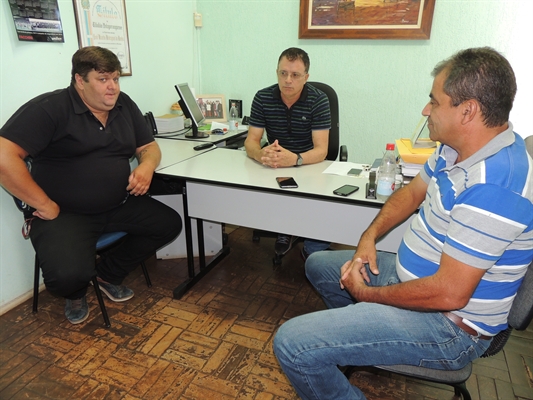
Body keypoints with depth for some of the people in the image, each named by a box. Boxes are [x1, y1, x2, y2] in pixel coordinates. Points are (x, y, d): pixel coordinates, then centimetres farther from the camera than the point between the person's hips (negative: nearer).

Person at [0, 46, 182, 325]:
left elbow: (149, 147, 13)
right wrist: (44, 205, -20)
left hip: (119, 206, 7)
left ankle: (108, 274, 17)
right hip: (64, 213, -6)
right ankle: (75, 293, 15)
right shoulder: (49, 108, -12)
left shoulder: (124, 105, 7)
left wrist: (146, 166, -11)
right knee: (69, 275, -29)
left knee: (169, 223, -5)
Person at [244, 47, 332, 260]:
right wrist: (260, 154, -33)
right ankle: (281, 230, 6)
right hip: (274, 168, 2)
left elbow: (321, 150, -20)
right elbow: (251, 141, -7)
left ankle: (313, 252, 2)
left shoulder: (319, 100, -12)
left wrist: (295, 159, -42)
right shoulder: (262, 98, -4)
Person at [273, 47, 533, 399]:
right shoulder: (456, 148, -1)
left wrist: (367, 294, -15)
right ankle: (359, 335, 36)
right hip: (411, 276, 10)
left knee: (291, 344, -21)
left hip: (447, 324, -9)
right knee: (319, 264, 24)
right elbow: (412, 192, 14)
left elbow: (449, 293, -31)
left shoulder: (492, 185, -32)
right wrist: (369, 237, -2)